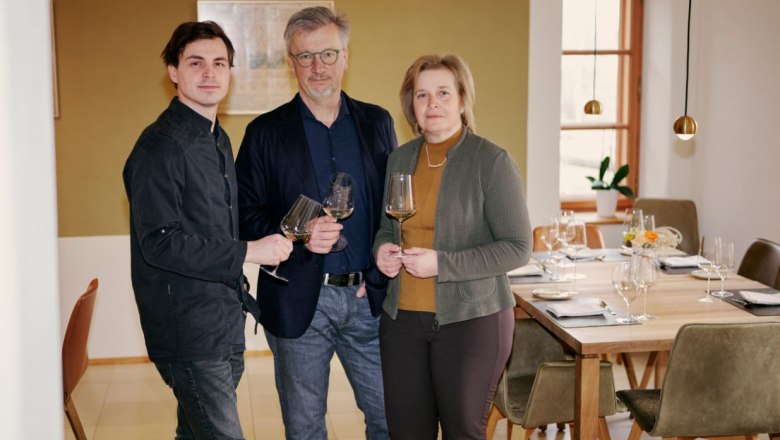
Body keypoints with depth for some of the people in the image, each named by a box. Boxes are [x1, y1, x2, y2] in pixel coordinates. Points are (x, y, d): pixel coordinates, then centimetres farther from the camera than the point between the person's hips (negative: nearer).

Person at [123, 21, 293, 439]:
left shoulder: (218, 139, 15)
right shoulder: (161, 146, -15)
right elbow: (159, 242, -22)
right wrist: (246, 252, -23)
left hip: (225, 325, 9)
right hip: (188, 331, -9)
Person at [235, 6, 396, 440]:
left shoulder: (377, 122, 7)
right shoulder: (266, 132, 0)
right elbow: (245, 215, -3)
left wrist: (380, 275, -2)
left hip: (368, 296, 2)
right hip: (298, 302, -2)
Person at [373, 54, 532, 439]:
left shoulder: (491, 161, -9)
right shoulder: (400, 159, 7)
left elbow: (518, 247, -12)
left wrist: (443, 264, -20)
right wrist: (382, 248, -2)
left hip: (472, 319, -5)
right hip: (402, 317, 5)